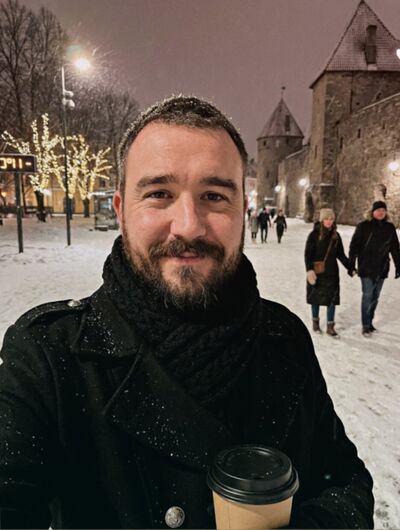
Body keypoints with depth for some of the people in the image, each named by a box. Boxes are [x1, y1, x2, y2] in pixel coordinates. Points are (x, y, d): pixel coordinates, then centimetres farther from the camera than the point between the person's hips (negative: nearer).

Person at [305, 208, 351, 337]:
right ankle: (315, 322, 29)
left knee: (332, 298, 1)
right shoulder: (314, 234, -8)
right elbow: (308, 254, -12)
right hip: (316, 272, -3)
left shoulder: (336, 235, 5)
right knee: (316, 297, 9)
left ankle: (330, 326, 11)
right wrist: (309, 270, -24)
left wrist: (350, 267, 10)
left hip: (331, 272, 3)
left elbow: (341, 254, 13)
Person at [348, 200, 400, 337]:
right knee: (367, 296, -3)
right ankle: (365, 326, 7)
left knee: (375, 296, 11)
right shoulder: (363, 226, -7)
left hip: (382, 268, 4)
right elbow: (354, 246, -6)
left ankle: (370, 322, 24)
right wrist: (351, 265, -8)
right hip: (367, 268, -4)